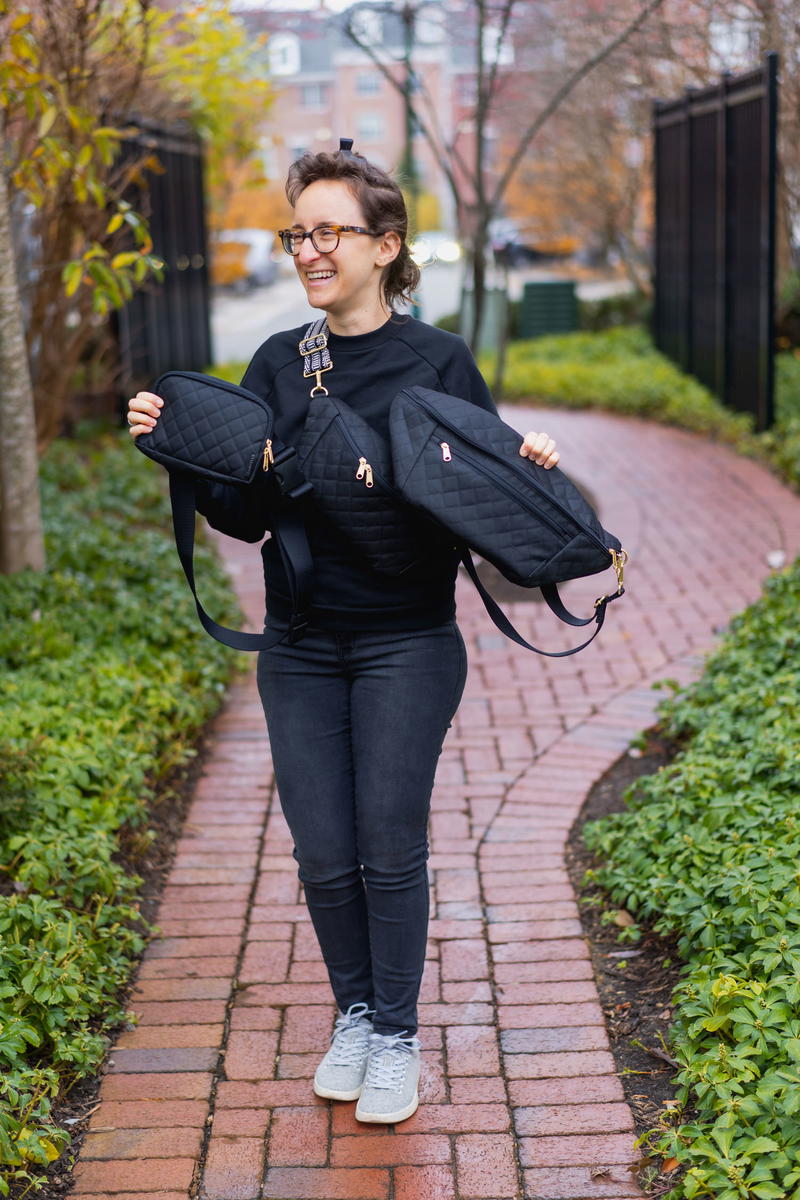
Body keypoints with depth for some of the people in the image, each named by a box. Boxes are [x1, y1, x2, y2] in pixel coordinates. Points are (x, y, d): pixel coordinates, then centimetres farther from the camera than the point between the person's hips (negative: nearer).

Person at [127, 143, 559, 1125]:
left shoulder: (439, 362, -4)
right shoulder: (275, 365, 6)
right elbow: (246, 515, 5)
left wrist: (529, 469, -21)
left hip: (408, 646, -3)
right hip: (301, 647, 3)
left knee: (390, 847, -1)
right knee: (323, 854, 6)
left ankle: (396, 1036, 18)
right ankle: (353, 1017, 28)